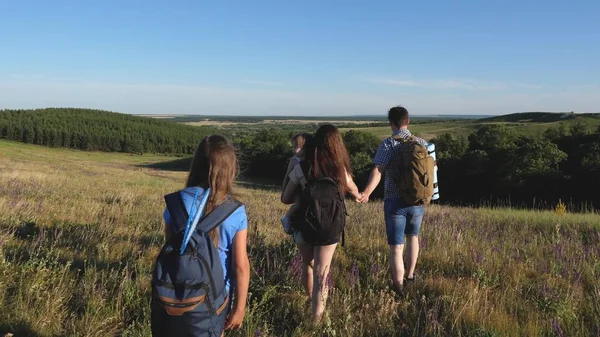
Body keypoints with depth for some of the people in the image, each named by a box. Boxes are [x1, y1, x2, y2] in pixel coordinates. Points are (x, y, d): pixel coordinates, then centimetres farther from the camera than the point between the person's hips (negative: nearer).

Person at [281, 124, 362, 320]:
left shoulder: (301, 168, -12)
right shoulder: (340, 170, -9)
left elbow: (285, 199, -3)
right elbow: (353, 190, 14)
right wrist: (358, 197, 38)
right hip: (329, 228, -1)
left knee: (307, 264, 25)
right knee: (321, 273, 9)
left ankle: (311, 298, 46)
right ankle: (316, 316, 6)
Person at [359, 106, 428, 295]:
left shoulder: (388, 144, -10)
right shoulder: (421, 143, 2)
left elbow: (378, 170, -24)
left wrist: (367, 192, -33)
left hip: (395, 202, -4)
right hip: (417, 201, 4)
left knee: (396, 247, 4)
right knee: (413, 236, 28)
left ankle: (399, 287, 10)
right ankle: (410, 275, 41)